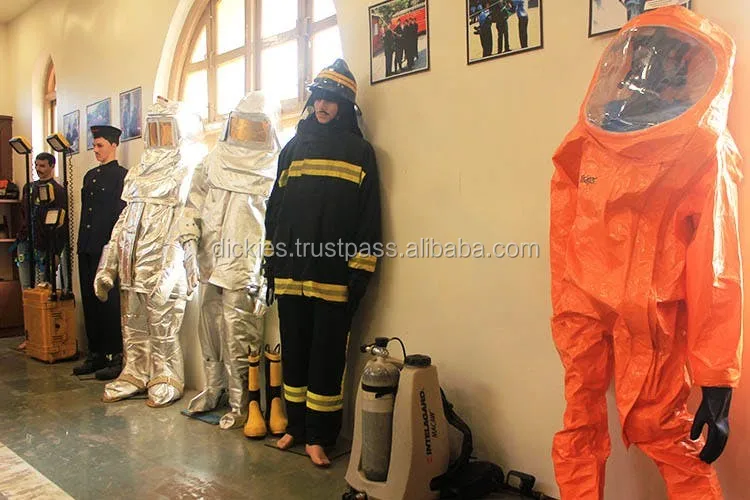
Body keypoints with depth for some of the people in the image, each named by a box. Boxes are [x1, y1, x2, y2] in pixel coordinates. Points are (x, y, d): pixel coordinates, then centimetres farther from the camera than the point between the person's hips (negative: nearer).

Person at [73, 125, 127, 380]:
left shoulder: (122, 175, -5)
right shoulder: (90, 175, 19)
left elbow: (121, 213, -11)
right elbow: (85, 212, 21)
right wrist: (81, 244, 15)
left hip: (107, 248, -8)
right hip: (87, 249, 8)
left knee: (109, 302, -4)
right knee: (90, 301, 11)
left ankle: (117, 357, 4)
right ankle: (96, 354, 21)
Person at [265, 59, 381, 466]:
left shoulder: (359, 151, 3)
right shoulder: (293, 148, 15)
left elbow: (368, 217, -3)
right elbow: (275, 207, 15)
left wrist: (360, 273, -10)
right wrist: (271, 261, 10)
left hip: (333, 276, -4)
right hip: (291, 274, 4)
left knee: (326, 356, 2)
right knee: (293, 351, 12)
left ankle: (318, 436, 14)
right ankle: (296, 426, 27)